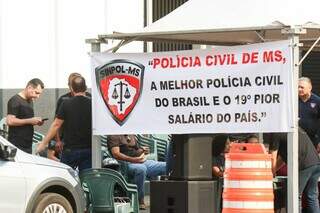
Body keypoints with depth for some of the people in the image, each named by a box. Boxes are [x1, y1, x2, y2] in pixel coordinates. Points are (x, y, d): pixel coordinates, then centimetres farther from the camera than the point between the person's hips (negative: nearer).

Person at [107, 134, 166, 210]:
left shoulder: (131, 135, 24)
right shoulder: (114, 136, 1)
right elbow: (116, 154, -14)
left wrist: (142, 150, 4)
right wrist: (135, 160, -21)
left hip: (141, 161, 8)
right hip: (126, 163, -8)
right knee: (141, 168, -41)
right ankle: (140, 201, -31)